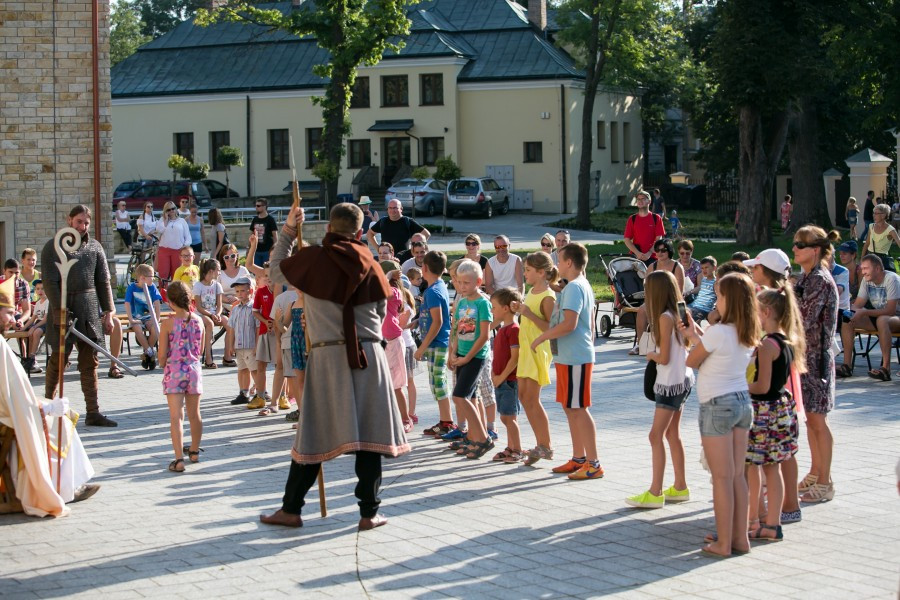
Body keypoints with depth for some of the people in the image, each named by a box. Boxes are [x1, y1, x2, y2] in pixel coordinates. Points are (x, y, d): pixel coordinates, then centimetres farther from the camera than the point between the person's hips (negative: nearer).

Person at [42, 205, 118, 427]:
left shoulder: (95, 247, 11)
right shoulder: (53, 247, -2)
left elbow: (103, 281, 11)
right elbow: (50, 282, -8)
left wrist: (108, 311, 4)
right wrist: (60, 311, -16)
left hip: (90, 310, 4)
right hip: (63, 307, -4)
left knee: (89, 362, 4)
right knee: (59, 360, 2)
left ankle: (93, 412, 4)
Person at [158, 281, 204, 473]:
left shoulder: (168, 323, -11)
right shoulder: (198, 321, 1)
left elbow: (162, 355, -8)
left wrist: (163, 365, 12)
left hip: (174, 372, -4)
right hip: (194, 369, 4)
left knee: (176, 416, -7)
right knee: (194, 414, 19)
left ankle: (179, 459, -15)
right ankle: (194, 451, 36)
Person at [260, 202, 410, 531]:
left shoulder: (312, 259, -4)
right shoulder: (368, 263, 2)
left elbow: (277, 271, 14)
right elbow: (380, 312, 11)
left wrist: (287, 231, 20)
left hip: (327, 354, -1)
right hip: (368, 354, 1)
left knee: (314, 434, 6)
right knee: (369, 432, 4)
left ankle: (291, 508, 14)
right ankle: (369, 512, 6)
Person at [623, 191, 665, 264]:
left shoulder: (656, 218, 5)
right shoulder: (632, 219, 8)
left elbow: (658, 239, 0)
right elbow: (627, 240, 4)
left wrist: (649, 253, -12)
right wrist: (637, 253, -10)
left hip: (651, 257, -1)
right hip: (635, 257, 1)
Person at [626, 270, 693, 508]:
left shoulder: (665, 318, -18)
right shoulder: (676, 314, 8)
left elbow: (664, 357, -20)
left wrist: (651, 355, 1)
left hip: (671, 383, -10)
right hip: (682, 379, 10)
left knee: (656, 435, -7)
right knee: (672, 434, 16)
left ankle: (655, 493, -7)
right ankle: (680, 487, 23)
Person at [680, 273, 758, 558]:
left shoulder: (718, 332, -18)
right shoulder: (748, 335, 5)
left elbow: (692, 362, -6)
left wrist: (695, 337, 10)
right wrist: (697, 336, 15)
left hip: (717, 406, -7)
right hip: (743, 401, 7)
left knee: (722, 478, -3)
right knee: (737, 476, 12)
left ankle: (723, 543, 2)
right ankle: (740, 537, 17)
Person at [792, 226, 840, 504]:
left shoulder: (821, 280, -17)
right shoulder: (805, 277, 12)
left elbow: (804, 321, -22)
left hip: (816, 355, -9)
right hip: (803, 353, 9)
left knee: (817, 420, -3)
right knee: (809, 418, 15)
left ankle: (825, 482, 4)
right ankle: (815, 473, 25)